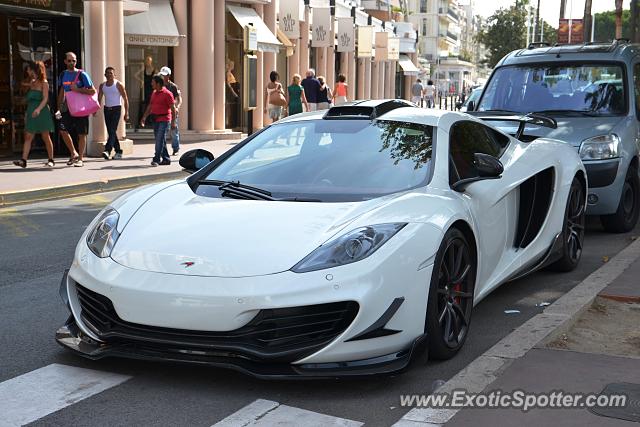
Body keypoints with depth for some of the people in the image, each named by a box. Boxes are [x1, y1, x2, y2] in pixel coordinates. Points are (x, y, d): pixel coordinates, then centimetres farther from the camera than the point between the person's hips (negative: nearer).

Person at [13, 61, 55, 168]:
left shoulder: (43, 83, -3)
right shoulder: (31, 82, 17)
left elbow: (45, 98, -12)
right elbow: (29, 100, 20)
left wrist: (38, 109, -26)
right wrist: (27, 113, 17)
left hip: (41, 112, -6)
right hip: (31, 113, 6)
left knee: (46, 137, 1)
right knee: (28, 137, -3)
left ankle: (51, 160, 10)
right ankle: (23, 160, -9)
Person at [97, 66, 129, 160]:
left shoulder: (118, 85, -4)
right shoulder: (102, 85, 10)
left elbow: (125, 99, -4)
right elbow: (99, 98, 12)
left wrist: (126, 113, -10)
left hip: (116, 109, -6)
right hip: (107, 109, 6)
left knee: (112, 130, -16)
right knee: (111, 132, 7)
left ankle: (107, 150, -27)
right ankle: (118, 151, 16)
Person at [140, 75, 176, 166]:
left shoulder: (167, 93, -9)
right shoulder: (154, 93, 14)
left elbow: (173, 108, -11)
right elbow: (150, 106, 20)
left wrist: (173, 121, -14)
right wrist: (144, 117, 14)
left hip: (164, 120, -8)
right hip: (155, 120, 8)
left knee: (159, 140, -12)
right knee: (160, 140, 10)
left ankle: (156, 159, -13)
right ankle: (166, 159, 17)